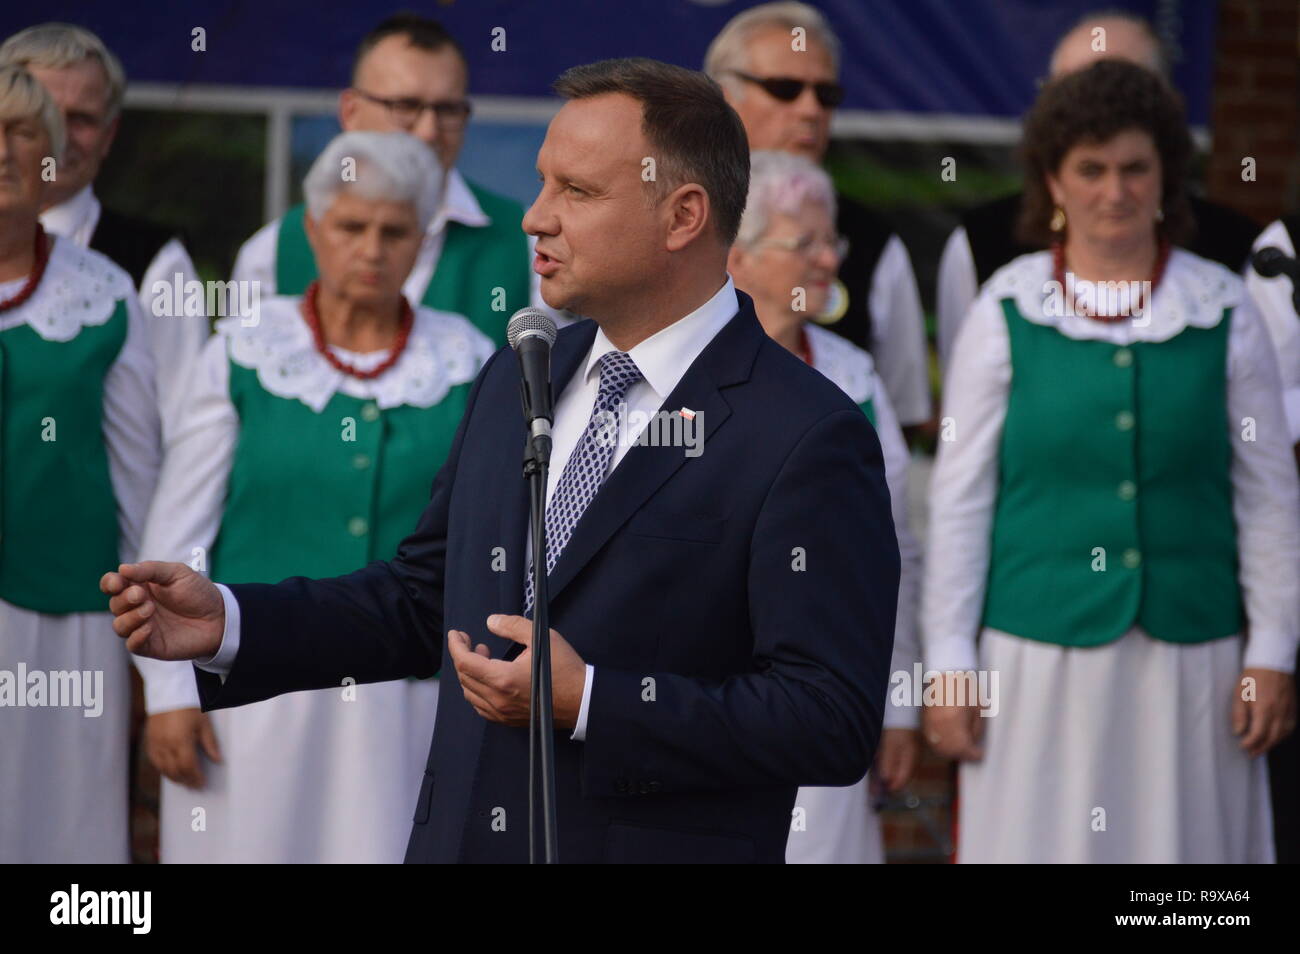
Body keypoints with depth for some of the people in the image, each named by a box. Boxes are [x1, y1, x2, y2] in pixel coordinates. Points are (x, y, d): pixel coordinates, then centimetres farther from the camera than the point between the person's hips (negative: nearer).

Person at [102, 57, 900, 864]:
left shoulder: (808, 440, -15)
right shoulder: (518, 381, 7)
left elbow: (834, 719, -19)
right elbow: (422, 598, 15)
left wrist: (588, 704, -23)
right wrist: (229, 623, 2)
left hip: (655, 847, -6)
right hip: (460, 837, 6)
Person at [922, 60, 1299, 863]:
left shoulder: (1224, 312, 4)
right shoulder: (1007, 314, 1)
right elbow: (959, 498, 3)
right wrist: (950, 662, 0)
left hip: (1189, 652, 1)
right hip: (1040, 650, -1)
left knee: (1181, 840, 2)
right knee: (1042, 842, 1)